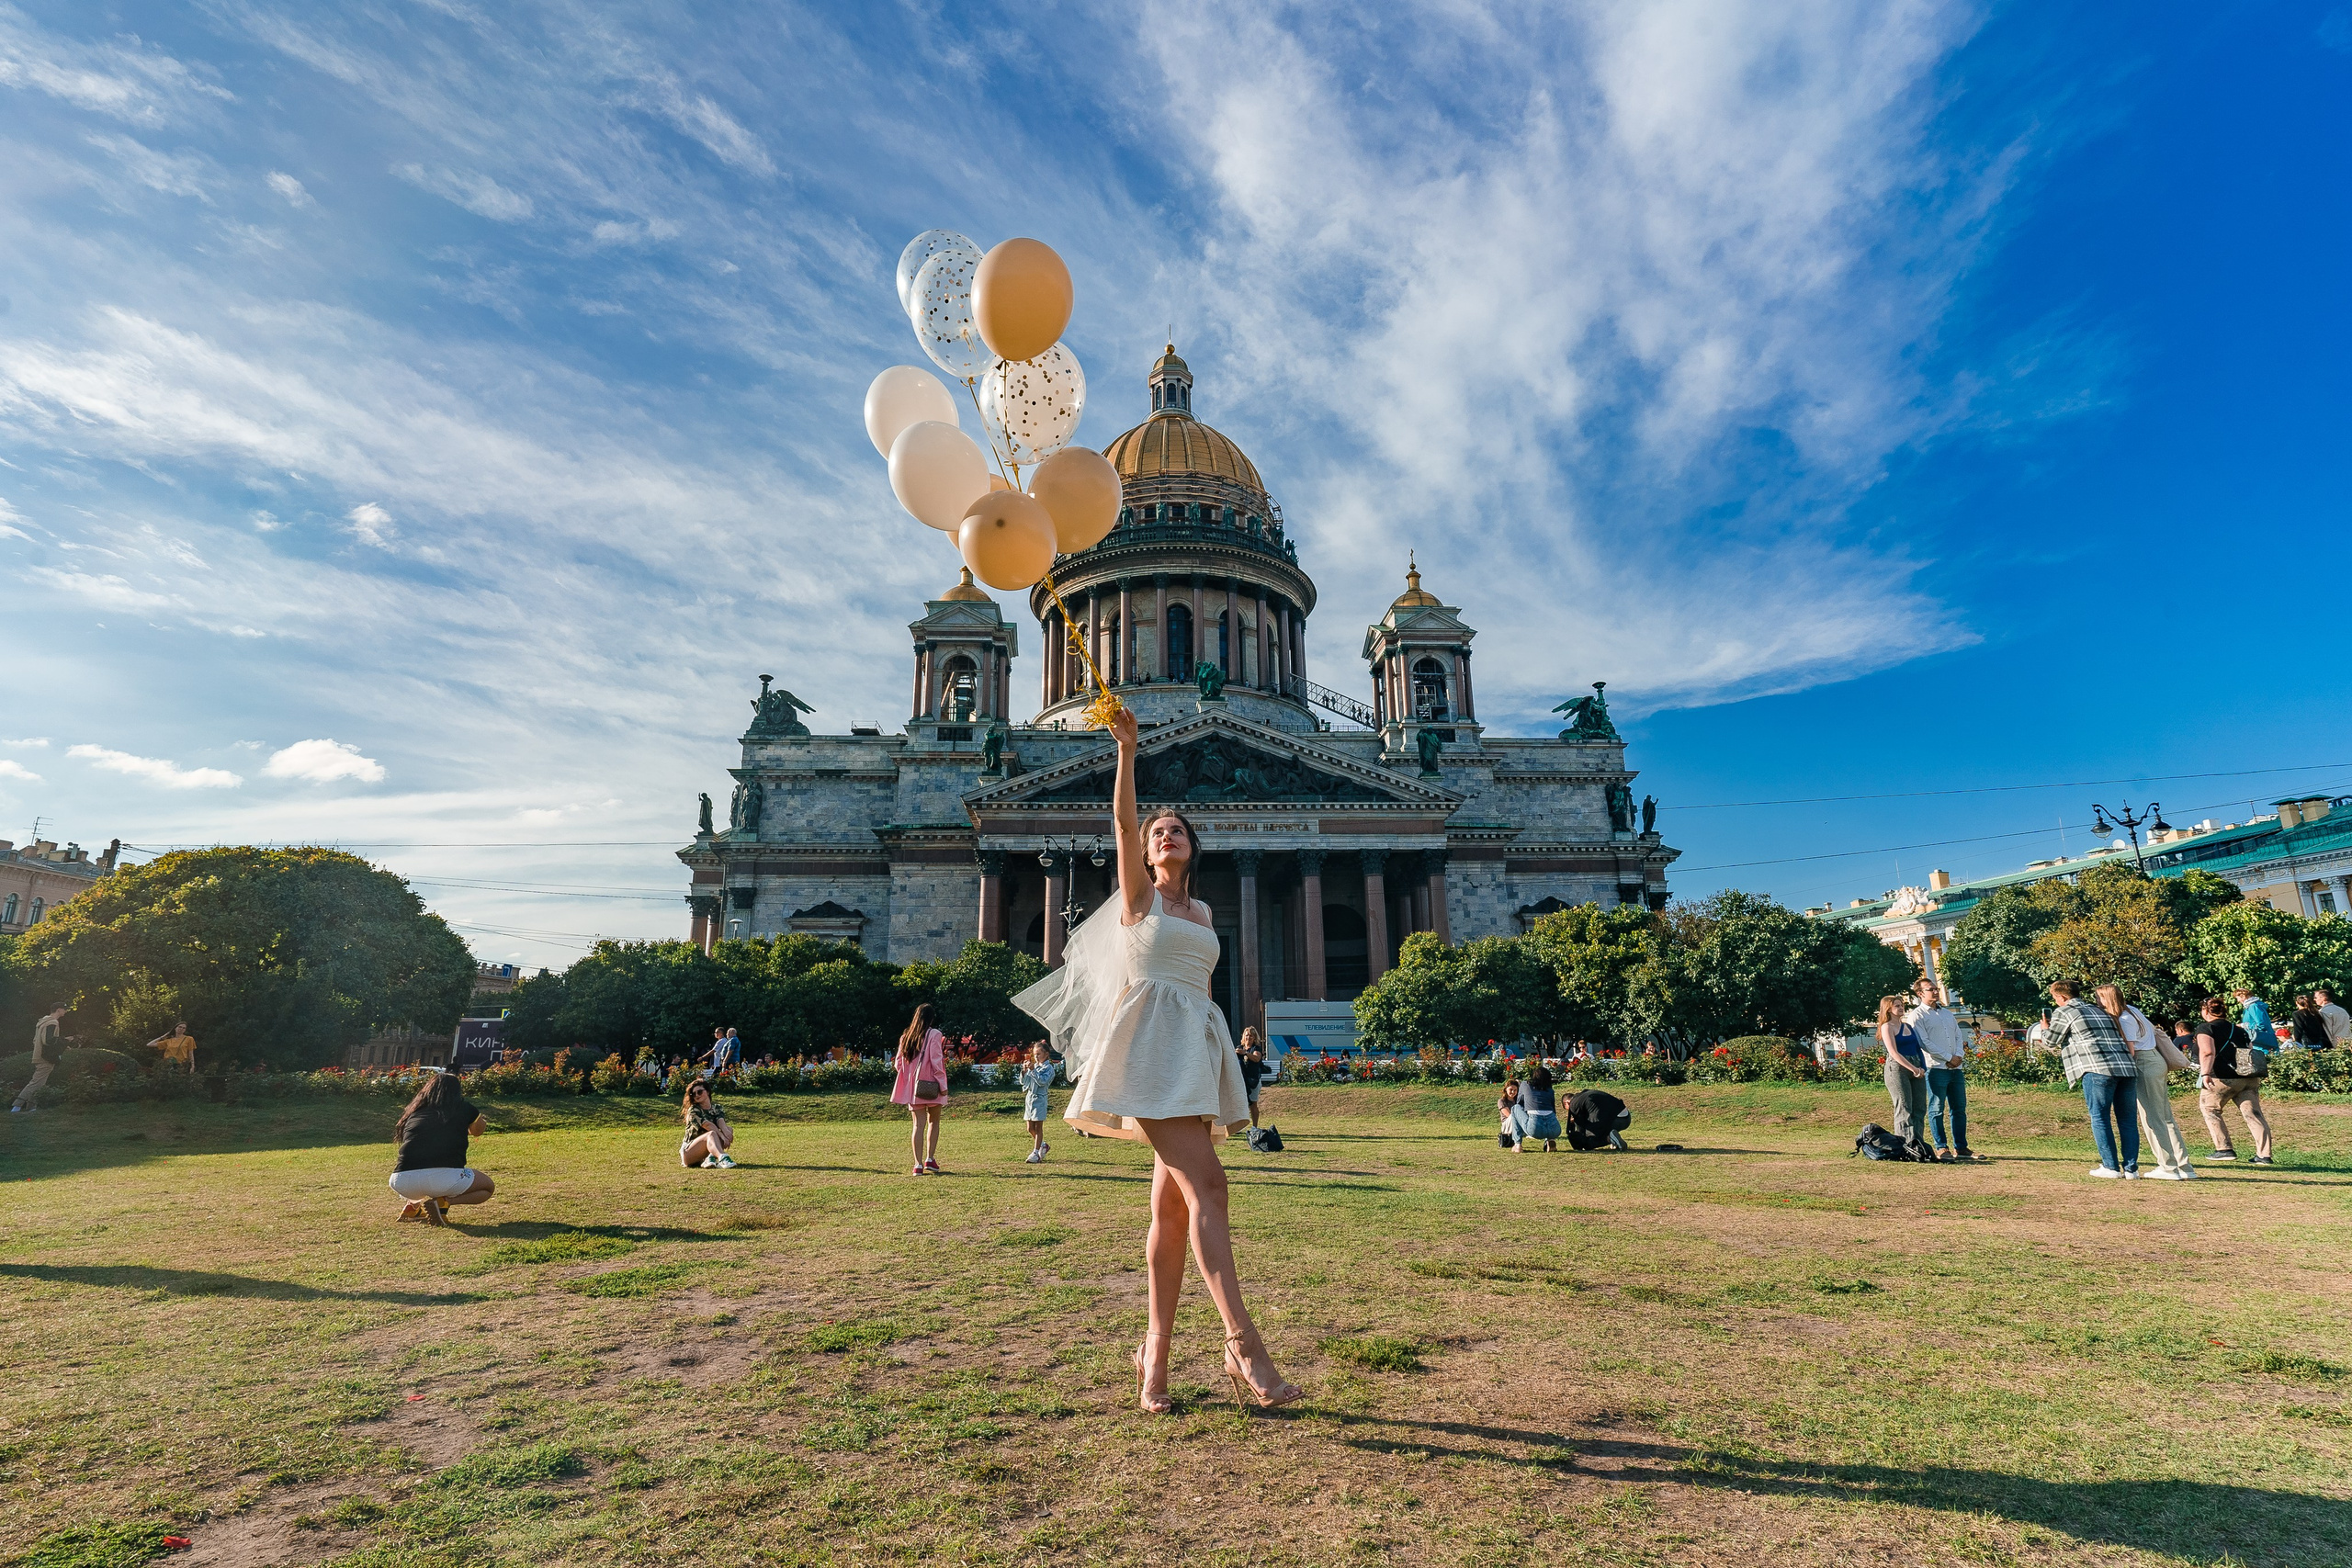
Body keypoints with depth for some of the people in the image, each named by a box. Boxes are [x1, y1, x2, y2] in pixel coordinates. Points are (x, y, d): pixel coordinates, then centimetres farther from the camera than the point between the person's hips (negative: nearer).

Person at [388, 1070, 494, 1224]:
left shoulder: (414, 1112, 23)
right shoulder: (464, 1107, 16)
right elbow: (477, 1131, 38)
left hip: (403, 1183, 5)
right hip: (443, 1177, -5)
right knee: (488, 1187, 21)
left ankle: (414, 1205, 14)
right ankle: (442, 1202, -5)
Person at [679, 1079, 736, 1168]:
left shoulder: (716, 1108, 9)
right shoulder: (693, 1110, -6)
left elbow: (720, 1121, -13)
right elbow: (707, 1125, -22)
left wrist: (725, 1131, -36)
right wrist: (722, 1136, -35)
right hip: (688, 1153, -5)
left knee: (729, 1129, -17)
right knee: (711, 1134, -33)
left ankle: (711, 1157, -38)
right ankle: (723, 1158, -64)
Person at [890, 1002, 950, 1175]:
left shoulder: (905, 1037, 8)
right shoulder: (934, 1035, -8)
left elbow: (899, 1063, 10)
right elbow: (936, 1061, -14)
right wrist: (943, 1084, -10)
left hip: (912, 1087, 4)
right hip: (931, 1087, -4)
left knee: (918, 1124, 3)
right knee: (933, 1121, 14)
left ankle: (918, 1164, -2)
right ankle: (930, 1159, 10)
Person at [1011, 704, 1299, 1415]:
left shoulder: (1201, 912, 23)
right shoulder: (1138, 894, 8)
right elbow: (1122, 820, -7)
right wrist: (1126, 748, -17)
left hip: (1197, 1047, 6)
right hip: (1152, 1043, -6)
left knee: (1172, 1205, 6)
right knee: (1205, 1185, -17)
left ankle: (1155, 1349, 14)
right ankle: (1243, 1344, -19)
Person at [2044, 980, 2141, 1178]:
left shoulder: (2062, 1013, 6)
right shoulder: (2100, 1011, 26)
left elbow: (2052, 1043, 11)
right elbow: (2127, 1041, 28)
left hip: (2097, 1069, -6)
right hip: (2127, 1069, 6)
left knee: (2100, 1118, 1)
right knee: (2127, 1120, 9)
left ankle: (2111, 1167, 0)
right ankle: (2131, 1169, 8)